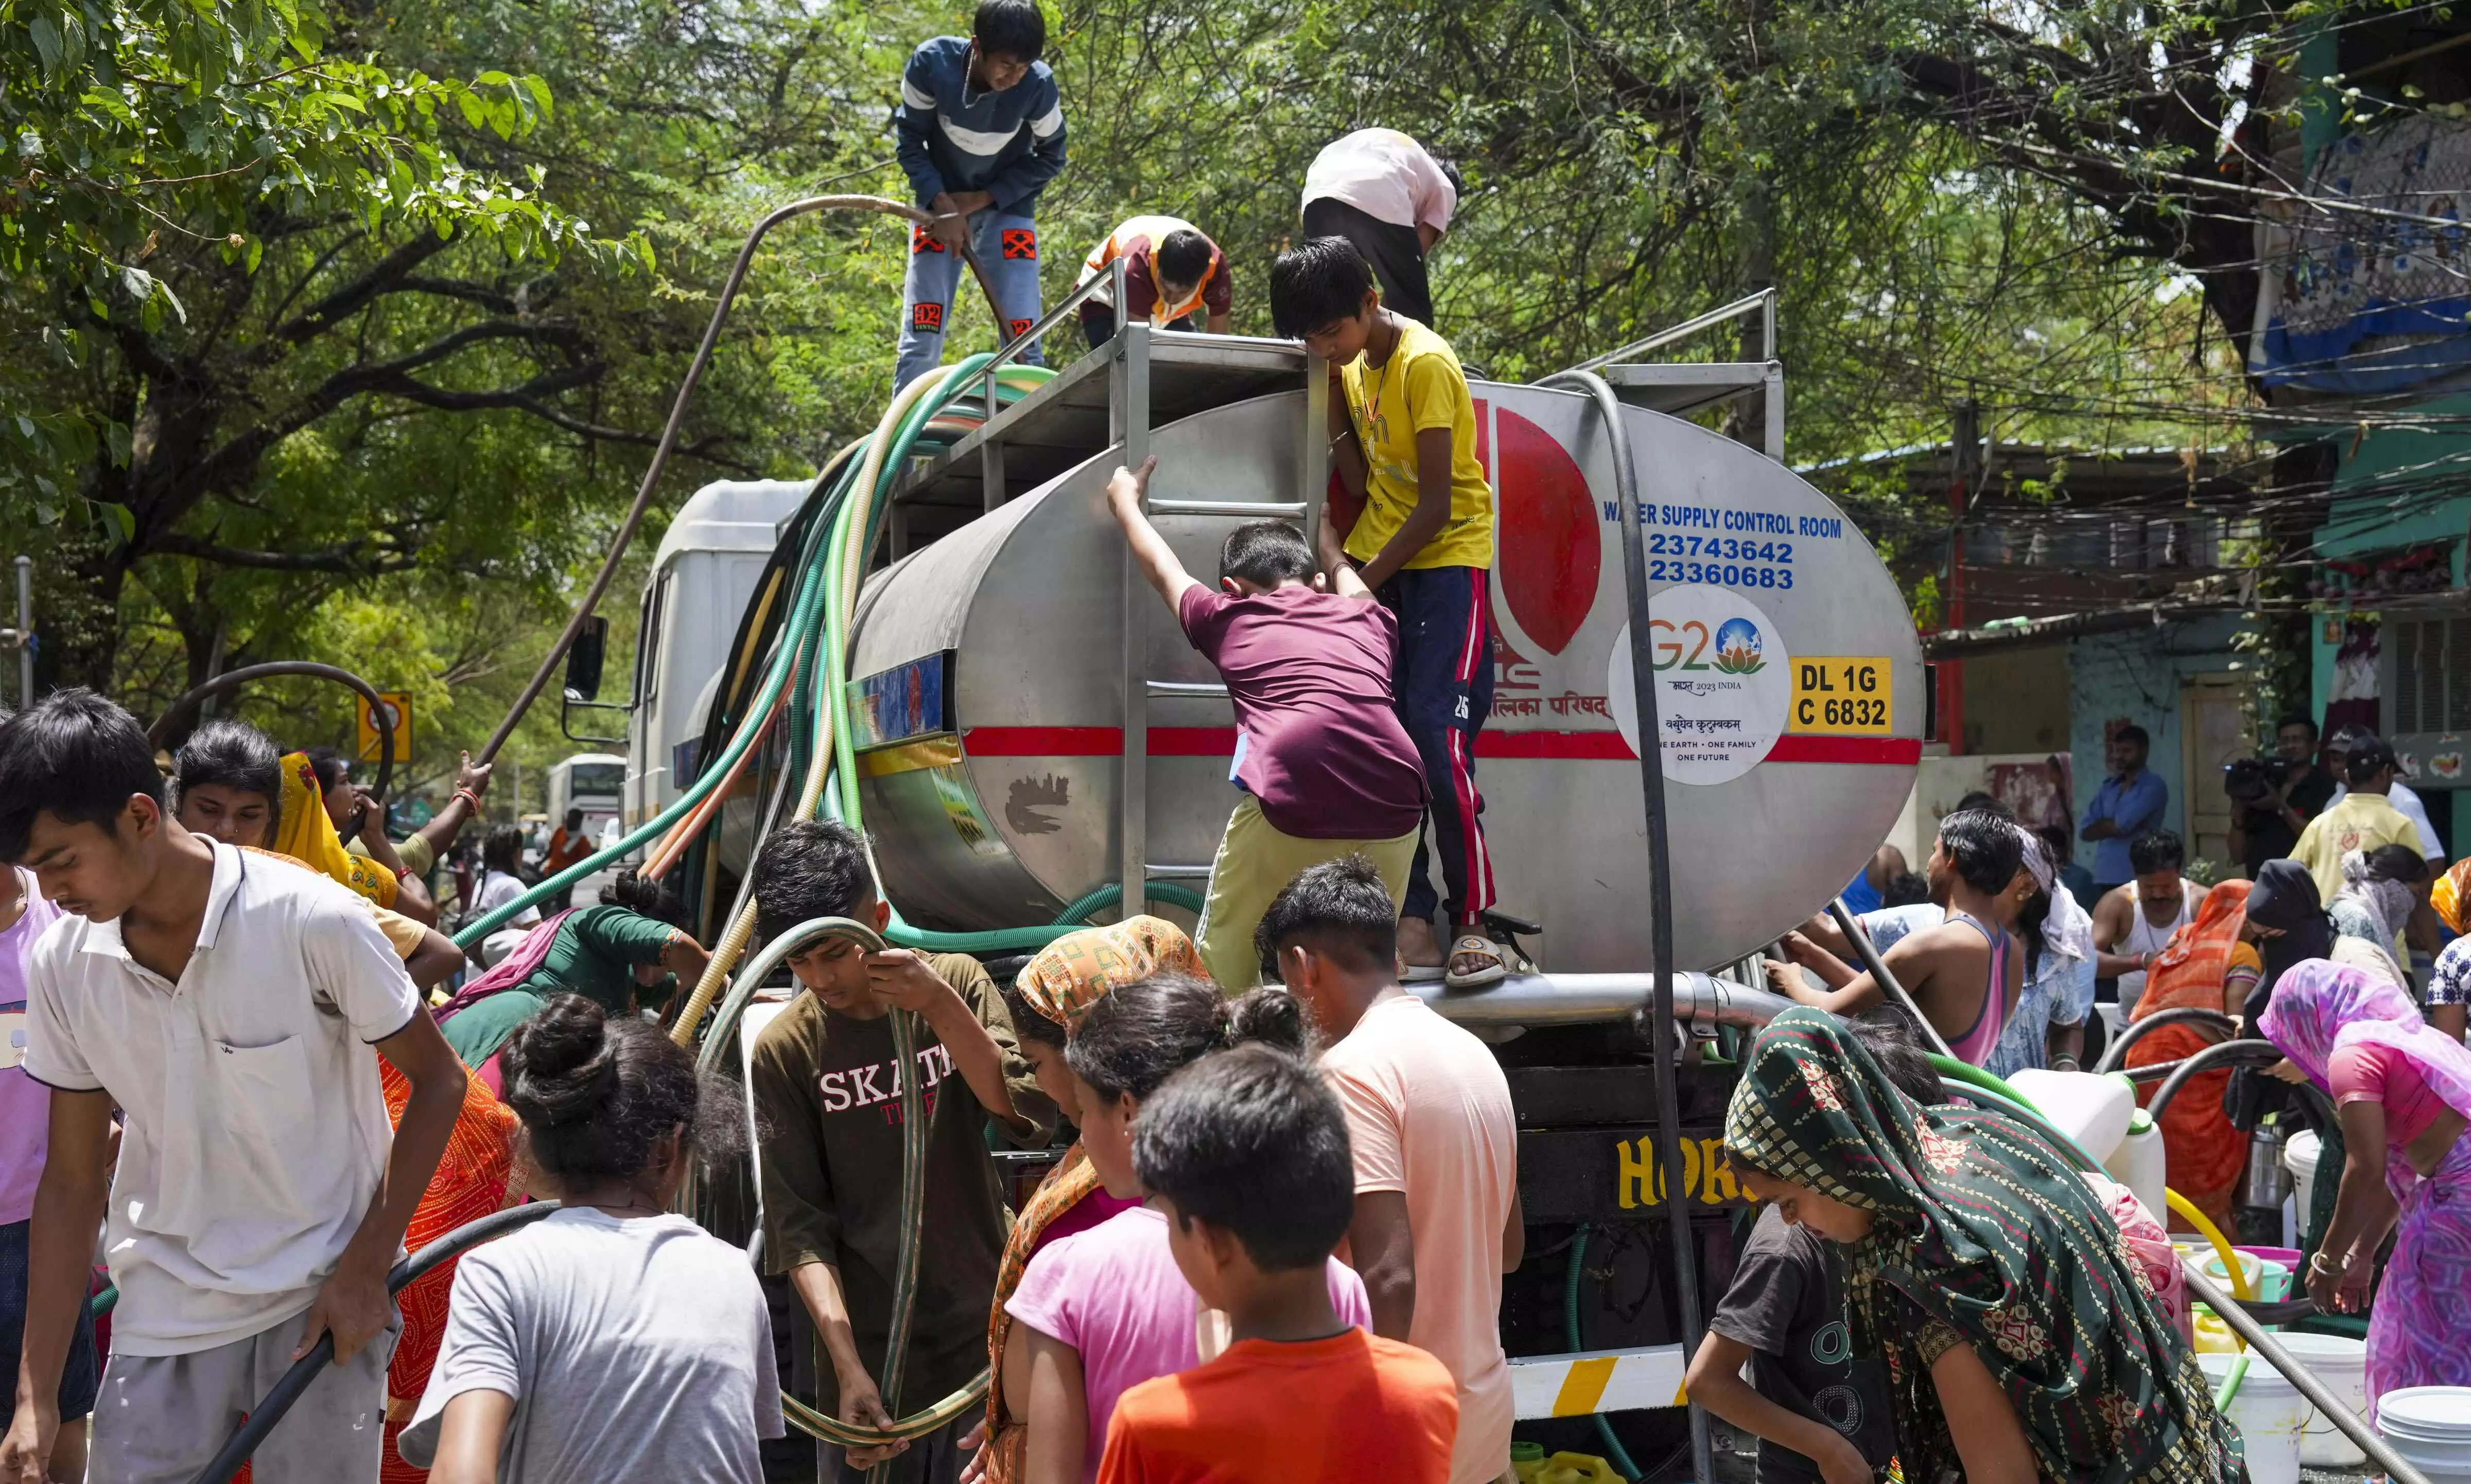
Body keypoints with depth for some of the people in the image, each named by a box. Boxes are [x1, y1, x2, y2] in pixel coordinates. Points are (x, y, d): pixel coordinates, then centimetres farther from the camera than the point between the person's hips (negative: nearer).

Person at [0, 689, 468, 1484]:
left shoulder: (314, 923, -18)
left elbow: (437, 1082, -6)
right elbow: (73, 1181, 2)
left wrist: (366, 1268, -11)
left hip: (322, 1299, -3)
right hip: (163, 1311, 3)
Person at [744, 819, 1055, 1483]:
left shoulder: (958, 984, -1)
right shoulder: (785, 1049, -6)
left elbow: (1032, 1120, -11)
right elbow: (799, 1223, -8)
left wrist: (941, 1007, -22)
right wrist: (848, 1367, -19)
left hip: (983, 1336, 1)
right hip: (870, 1359, -1)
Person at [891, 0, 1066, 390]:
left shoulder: (1038, 84, -26)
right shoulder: (931, 62, -25)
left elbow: (1050, 158, -9)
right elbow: (911, 140, -11)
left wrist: (979, 200, -14)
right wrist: (942, 204, -23)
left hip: (1006, 204, 0)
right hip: (941, 201, 0)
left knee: (1023, 341, -9)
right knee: (920, 339, -6)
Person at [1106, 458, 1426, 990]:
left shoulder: (1227, 618, 20)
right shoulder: (1367, 620, 26)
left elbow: (1163, 568, 41)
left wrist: (1126, 503, 59)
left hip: (1290, 815, -3)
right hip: (1393, 818, 3)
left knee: (1223, 967, 16)